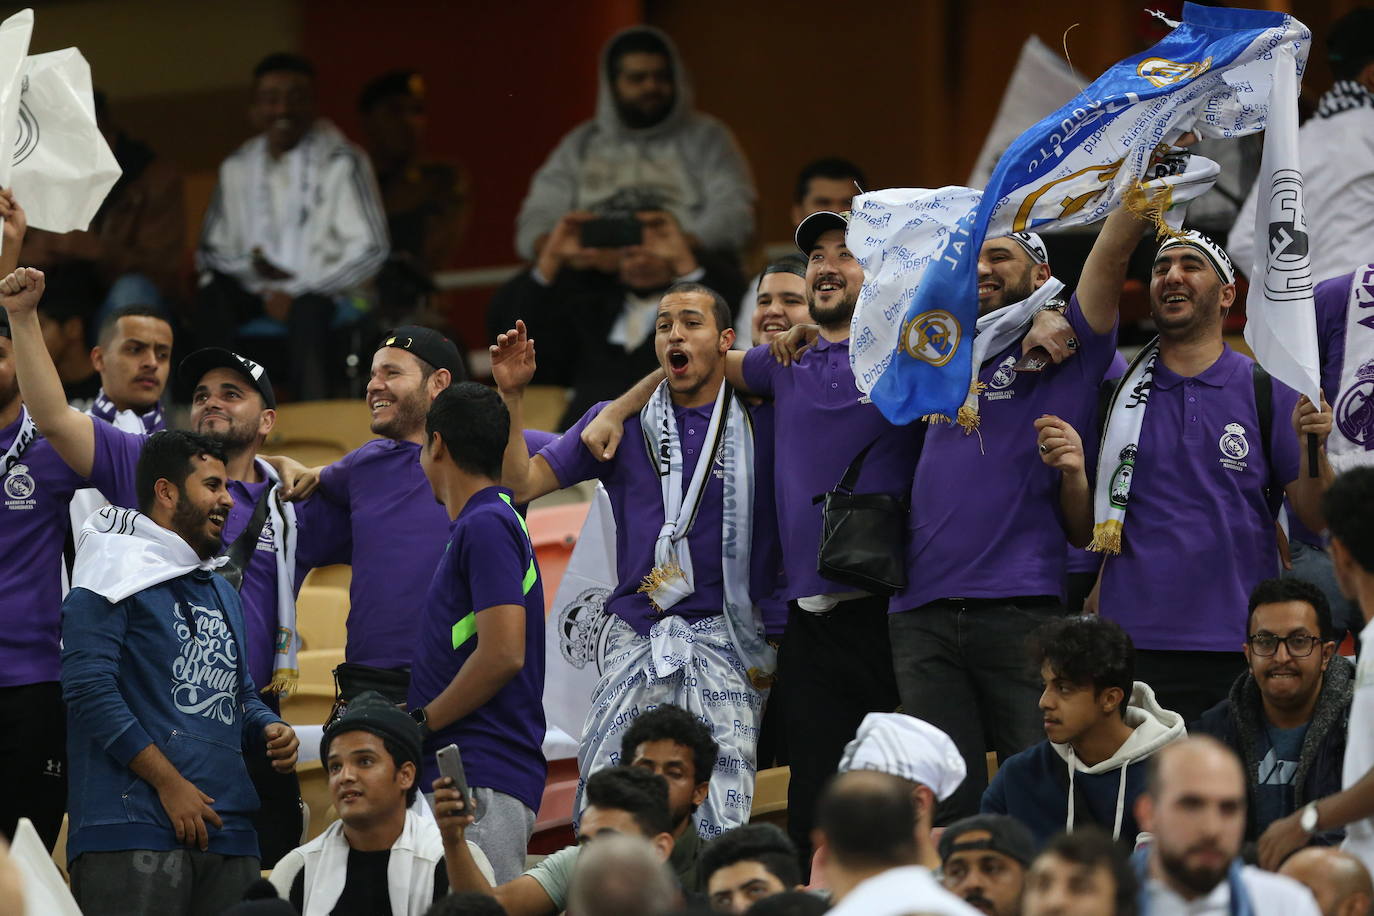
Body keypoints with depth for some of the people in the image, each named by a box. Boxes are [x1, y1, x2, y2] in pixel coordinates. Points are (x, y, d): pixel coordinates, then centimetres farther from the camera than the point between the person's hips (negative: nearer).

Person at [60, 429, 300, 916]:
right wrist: (169, 782, -14)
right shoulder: (119, 573, 0)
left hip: (227, 830, 8)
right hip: (136, 825, -8)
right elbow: (89, 687, -12)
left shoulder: (221, 592, 27)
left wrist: (270, 731, 7)